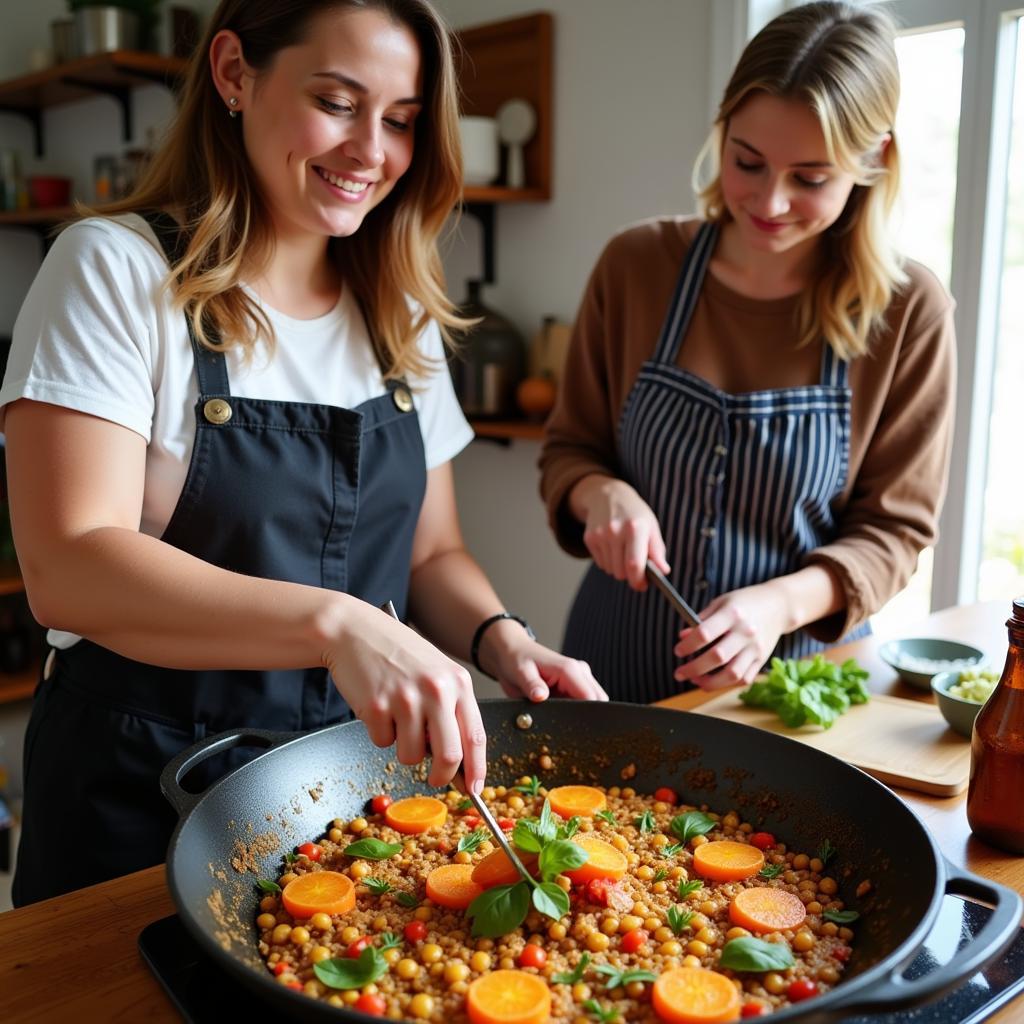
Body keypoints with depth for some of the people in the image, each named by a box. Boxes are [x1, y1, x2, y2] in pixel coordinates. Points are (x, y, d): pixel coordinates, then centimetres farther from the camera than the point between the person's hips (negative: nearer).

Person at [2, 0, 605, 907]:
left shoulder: (401, 314, 5)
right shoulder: (118, 271, -12)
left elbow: (430, 553, 9)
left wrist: (502, 640, -11)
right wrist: (333, 622, -36)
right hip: (146, 796, -5)